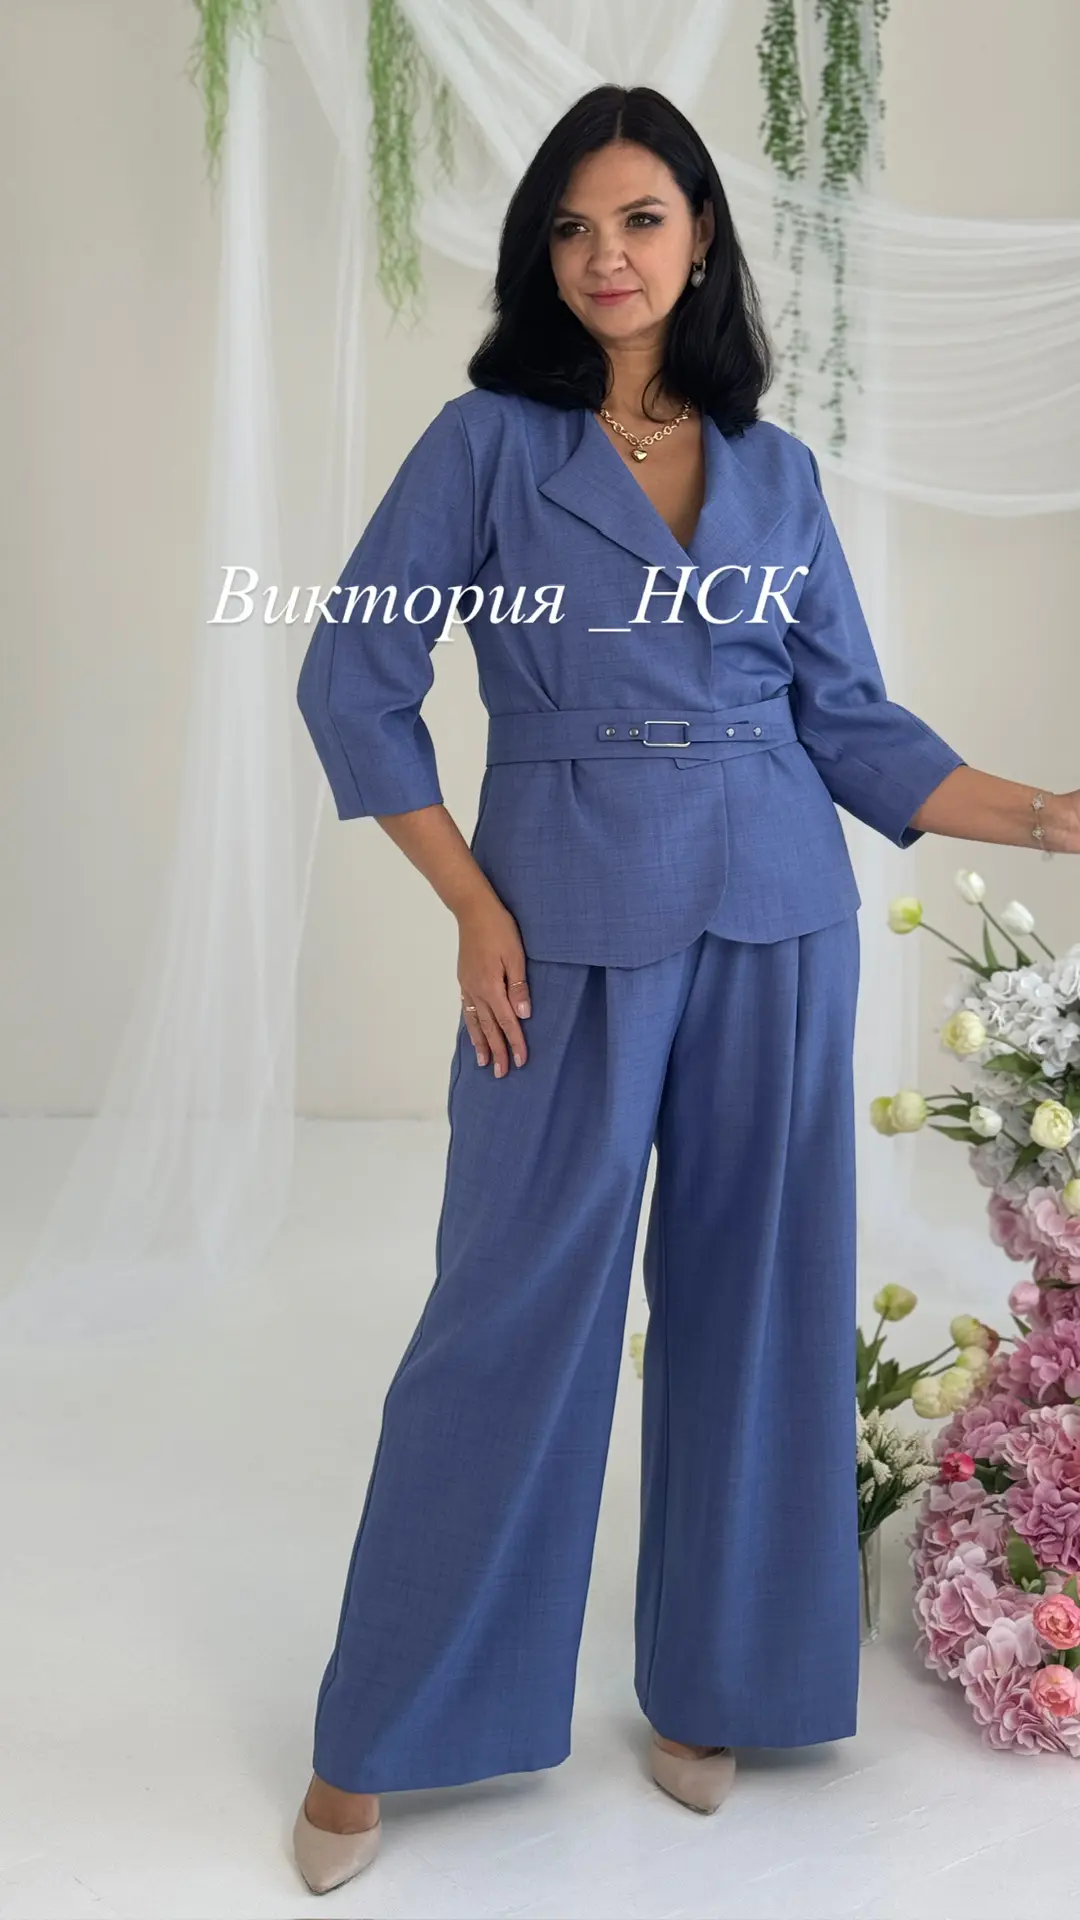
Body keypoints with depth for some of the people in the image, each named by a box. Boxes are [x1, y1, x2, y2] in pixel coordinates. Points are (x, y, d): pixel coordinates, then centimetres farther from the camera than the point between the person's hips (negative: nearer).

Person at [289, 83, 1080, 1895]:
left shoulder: (777, 472, 11)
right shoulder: (487, 441, 2)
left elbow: (850, 721, 11)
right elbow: (353, 679, 0)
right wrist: (473, 907, -7)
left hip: (776, 930, 4)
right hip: (569, 932, -3)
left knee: (751, 1301, 8)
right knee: (518, 1309, -1)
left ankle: (709, 1686, 27)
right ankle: (376, 1738, 16)